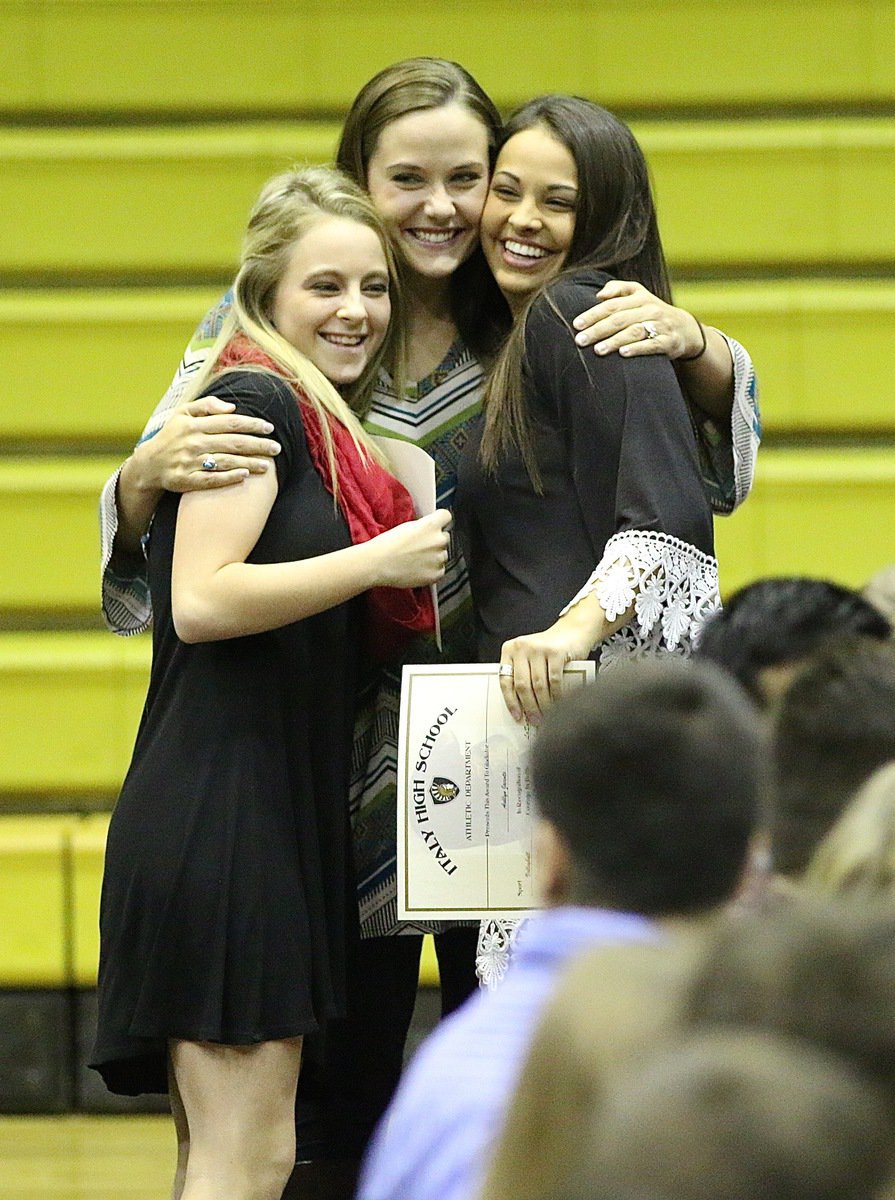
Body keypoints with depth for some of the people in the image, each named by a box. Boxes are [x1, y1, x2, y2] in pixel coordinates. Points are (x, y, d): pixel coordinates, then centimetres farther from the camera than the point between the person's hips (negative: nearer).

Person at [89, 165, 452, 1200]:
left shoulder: (323, 430, 19)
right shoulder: (256, 403, -9)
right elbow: (201, 600, -20)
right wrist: (380, 560, -16)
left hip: (276, 821, 10)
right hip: (219, 816, -10)